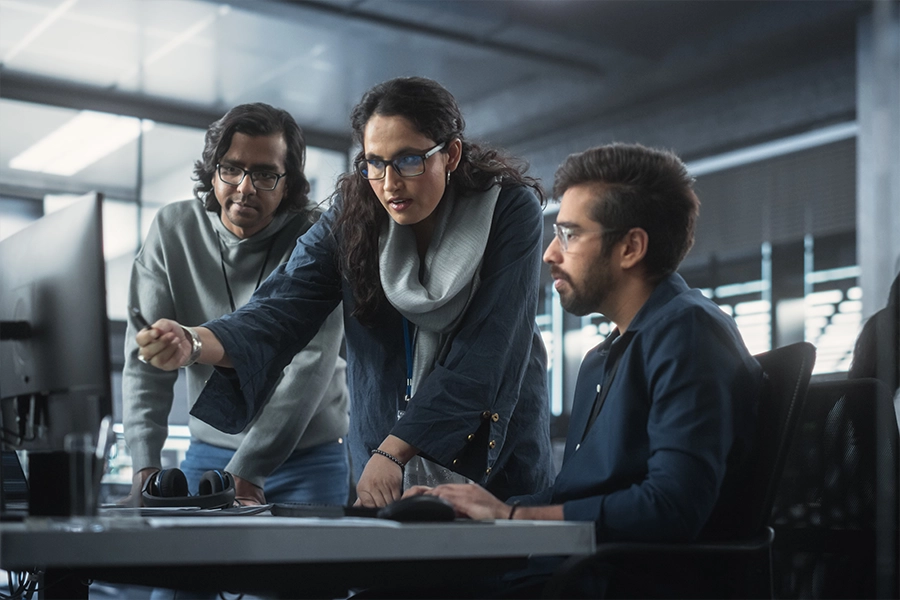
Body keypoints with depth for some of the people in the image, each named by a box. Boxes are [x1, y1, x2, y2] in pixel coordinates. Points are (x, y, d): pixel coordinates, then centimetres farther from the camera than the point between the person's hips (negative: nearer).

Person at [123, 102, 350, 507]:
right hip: (208, 451, 2)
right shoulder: (173, 231, -3)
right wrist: (145, 468, -19)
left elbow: (312, 364, -21)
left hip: (307, 460, -2)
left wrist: (246, 474, -29)